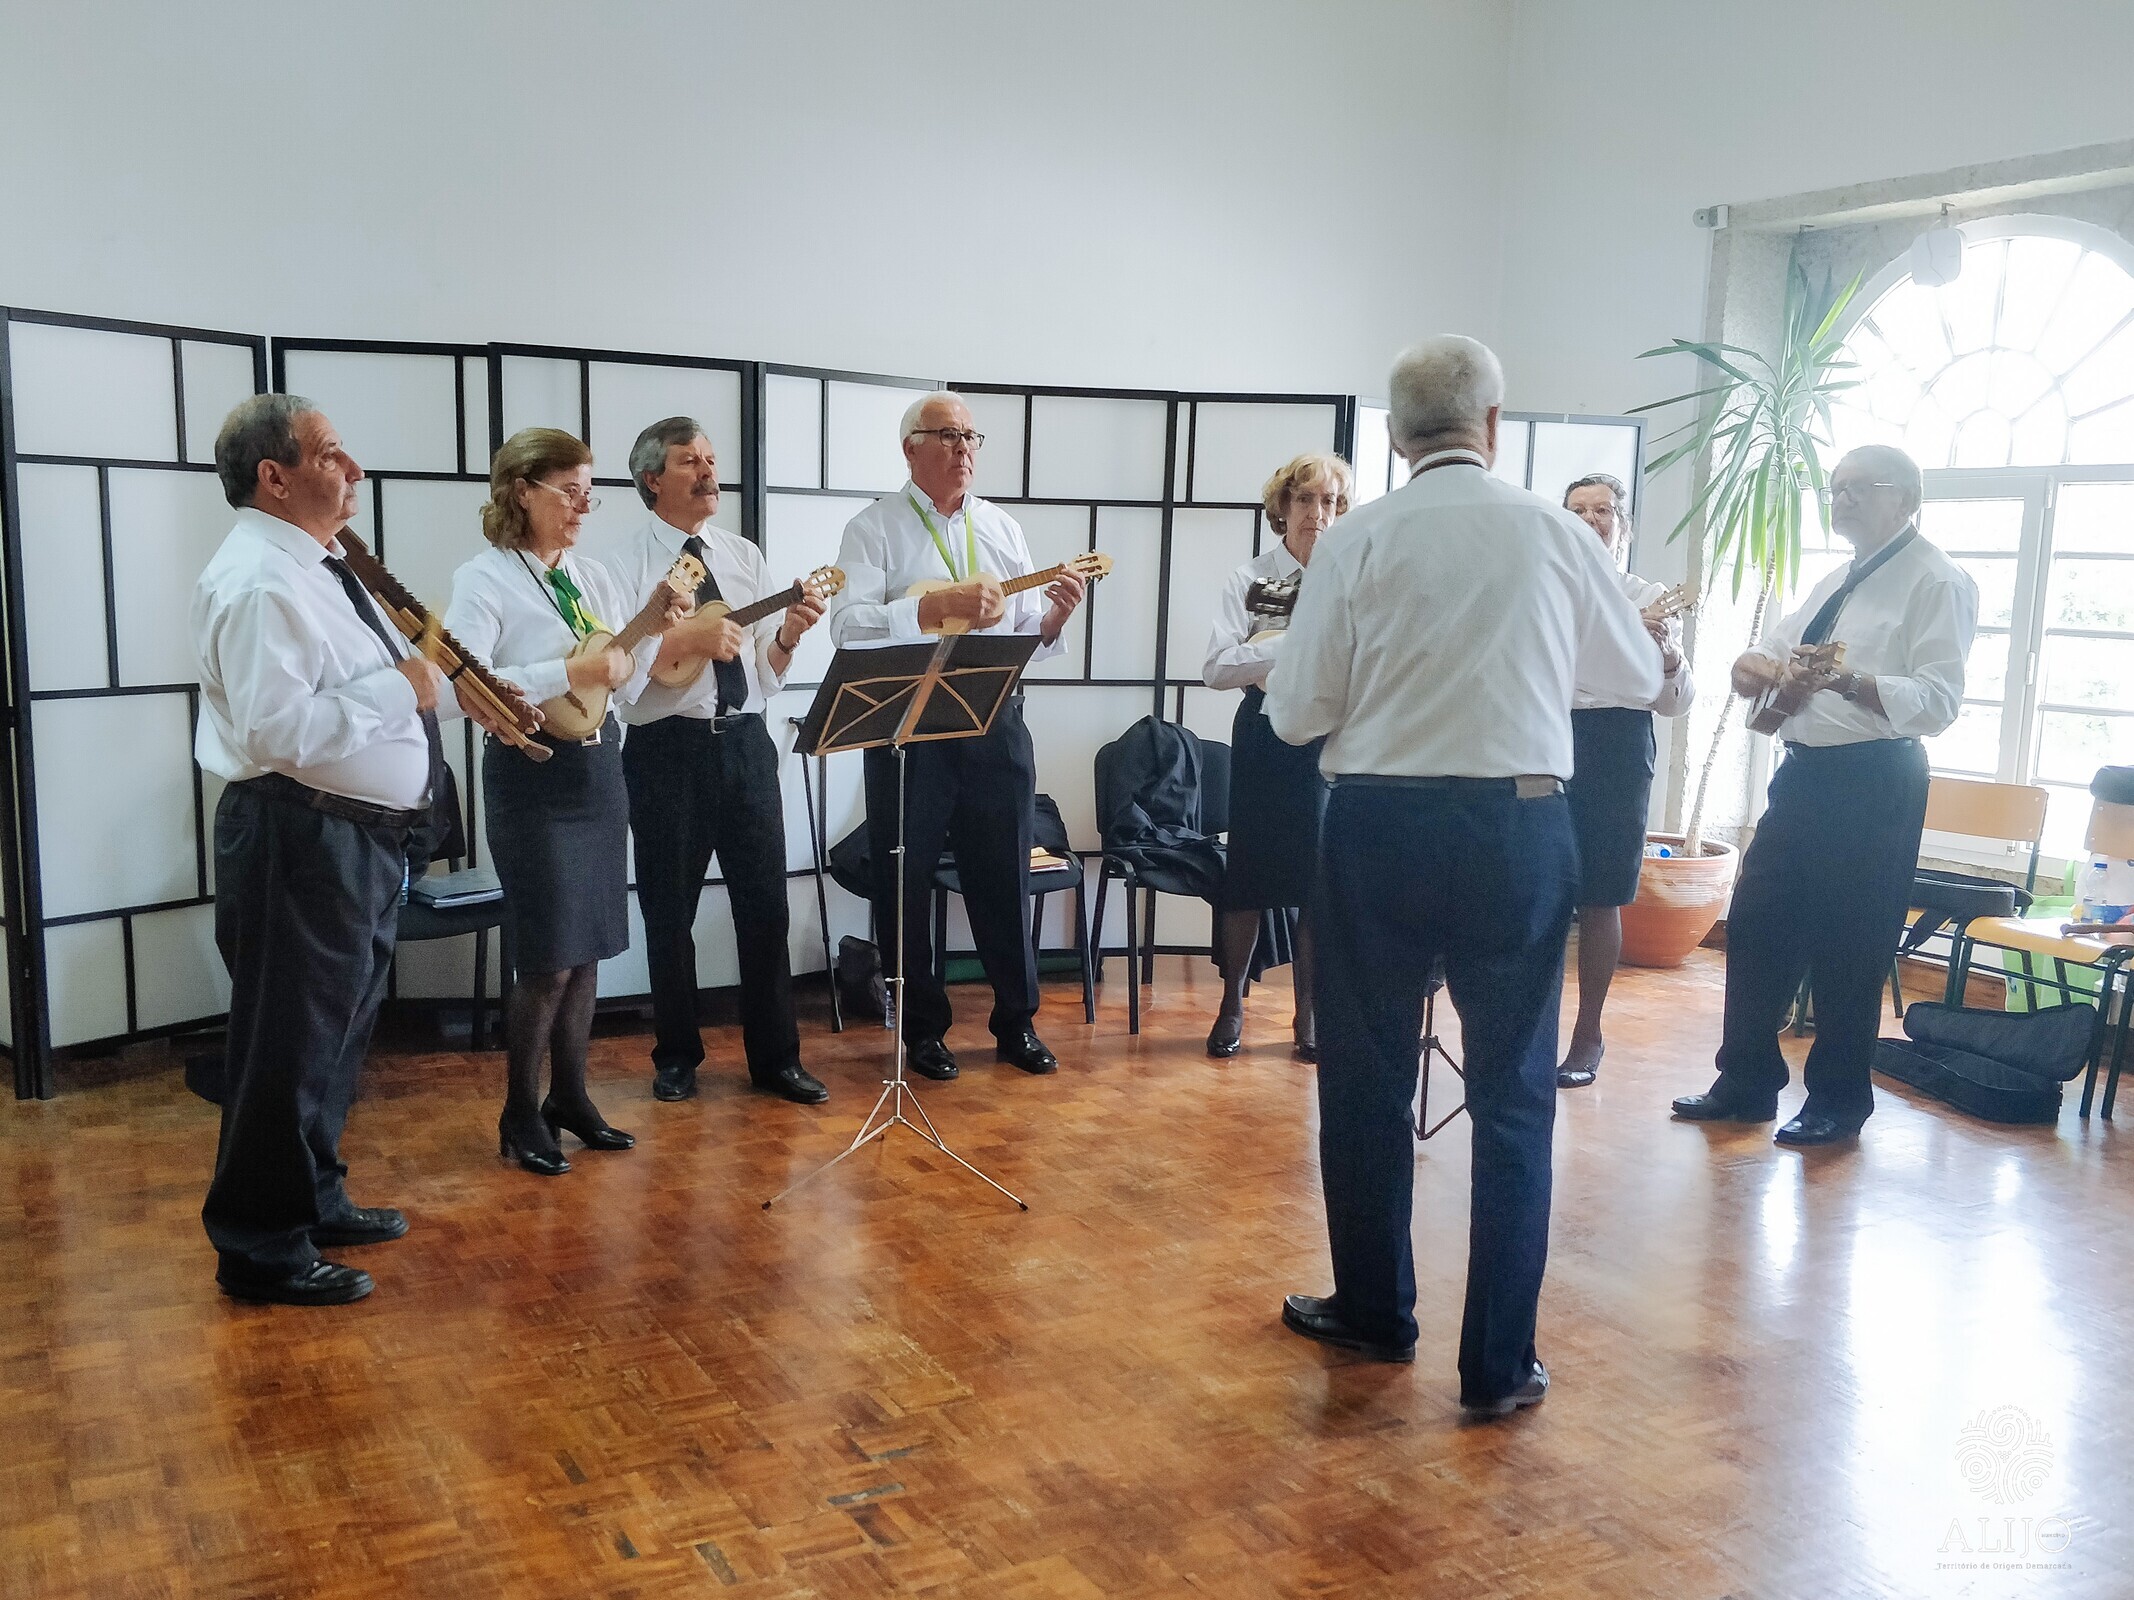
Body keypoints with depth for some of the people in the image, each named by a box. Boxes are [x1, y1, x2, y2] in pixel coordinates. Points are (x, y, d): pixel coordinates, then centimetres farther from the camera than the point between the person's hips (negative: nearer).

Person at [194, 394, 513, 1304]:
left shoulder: (320, 570, 14)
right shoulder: (256, 583, -18)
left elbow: (368, 683, 25)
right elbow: (282, 731, -29)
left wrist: (455, 688, 10)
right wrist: (399, 687, -20)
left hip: (361, 836, 10)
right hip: (300, 842, -10)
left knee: (339, 1031, 21)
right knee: (290, 1043, 0)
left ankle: (314, 1201, 37)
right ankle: (261, 1250, 14)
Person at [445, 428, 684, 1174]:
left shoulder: (594, 576, 11)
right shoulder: (483, 580, -10)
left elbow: (625, 683, 12)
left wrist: (658, 626, -3)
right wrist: (570, 672, -26)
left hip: (599, 767, 7)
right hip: (531, 775, -7)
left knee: (588, 947, 12)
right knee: (548, 958, -3)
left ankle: (569, 1096, 26)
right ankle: (521, 1116, 13)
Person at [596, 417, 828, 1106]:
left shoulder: (745, 557, 11)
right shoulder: (623, 562, -2)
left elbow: (767, 673, 9)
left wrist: (788, 635, -10)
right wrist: (688, 639, -21)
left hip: (745, 743, 4)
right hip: (668, 748, -3)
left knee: (766, 904, 6)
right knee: (670, 913, 9)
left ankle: (775, 1058, 19)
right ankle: (677, 1057, 27)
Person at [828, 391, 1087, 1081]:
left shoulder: (1003, 528, 14)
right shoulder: (876, 528, -1)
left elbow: (1027, 634, 13)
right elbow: (849, 626, -15)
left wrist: (1057, 613, -9)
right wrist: (941, 604, -24)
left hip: (997, 723, 4)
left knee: (1005, 877, 10)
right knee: (905, 884, 5)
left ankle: (1016, 1023, 24)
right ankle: (923, 1029, 21)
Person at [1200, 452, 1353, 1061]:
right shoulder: (1251, 578, -2)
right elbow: (1216, 668, -13)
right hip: (1267, 732, -1)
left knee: (1320, 873, 5)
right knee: (1250, 867, 4)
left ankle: (1308, 1012, 19)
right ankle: (1233, 1004, 20)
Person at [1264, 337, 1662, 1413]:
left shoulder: (1359, 541, -4)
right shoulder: (1554, 534, 0)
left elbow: (1293, 712, -2)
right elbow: (1640, 679, 14)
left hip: (1379, 826, 0)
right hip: (1517, 829, 1)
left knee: (1366, 1080, 15)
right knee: (1512, 1096, 10)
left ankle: (1375, 1313, 31)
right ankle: (1498, 1363, 17)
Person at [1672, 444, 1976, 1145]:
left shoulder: (1938, 582, -7)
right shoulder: (1835, 583, 19)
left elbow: (1938, 700, -19)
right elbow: (1760, 658, 17)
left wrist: (1847, 682, -35)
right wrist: (1760, 666, -8)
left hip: (1873, 783, -8)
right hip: (1804, 772, 8)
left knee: (1848, 948, 2)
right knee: (1755, 926, 8)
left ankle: (1839, 1099, 19)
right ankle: (1746, 1081, 21)